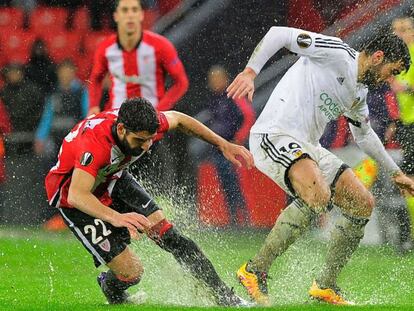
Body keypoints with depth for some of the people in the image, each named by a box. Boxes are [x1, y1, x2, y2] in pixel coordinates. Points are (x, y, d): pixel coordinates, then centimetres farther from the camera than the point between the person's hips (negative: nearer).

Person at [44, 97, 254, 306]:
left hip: (112, 179, 6)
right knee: (131, 272, -12)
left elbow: (177, 119, 1)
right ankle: (112, 292, 25)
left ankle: (226, 298, 4)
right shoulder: (95, 142, -42)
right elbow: (76, 195, -51)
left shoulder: (144, 128, -23)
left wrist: (224, 145, 0)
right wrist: (116, 217, -66)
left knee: (166, 234, -7)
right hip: (74, 199, -6)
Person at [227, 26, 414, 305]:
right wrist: (250, 72, -26)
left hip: (307, 147, 10)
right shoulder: (337, 52, -8)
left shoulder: (359, 93, 19)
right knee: (318, 195, -34)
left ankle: (326, 286, 17)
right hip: (274, 137, -10)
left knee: (363, 204, 6)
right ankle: (255, 271, -24)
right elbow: (279, 34, -14)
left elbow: (364, 134, 37)